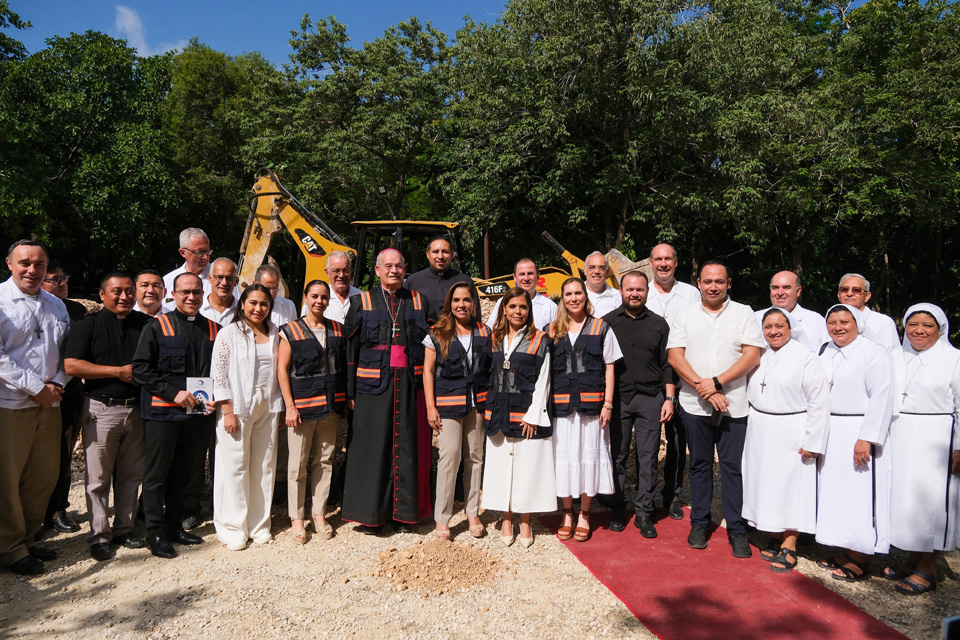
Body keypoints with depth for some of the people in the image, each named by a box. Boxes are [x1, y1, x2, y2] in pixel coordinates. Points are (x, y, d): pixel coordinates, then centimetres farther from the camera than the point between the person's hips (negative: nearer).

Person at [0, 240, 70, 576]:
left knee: (45, 475, 12)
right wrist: (36, 388, -13)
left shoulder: (56, 305, 13)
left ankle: (27, 538, 28)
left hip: (49, 403, 6)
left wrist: (57, 384, -2)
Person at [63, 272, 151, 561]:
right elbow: (71, 365, -10)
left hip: (137, 409, 3)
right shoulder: (88, 325, -1)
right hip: (101, 409, -3)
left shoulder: (146, 324, 9)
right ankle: (99, 536, 14)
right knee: (98, 477, 3)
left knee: (131, 474, 11)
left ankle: (124, 528, 24)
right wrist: (119, 371, -13)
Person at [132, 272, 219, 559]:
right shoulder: (157, 326, -2)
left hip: (199, 413, 4)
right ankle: (156, 533, 17)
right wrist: (174, 392, -16)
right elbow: (141, 369, -7)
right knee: (156, 475, 4)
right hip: (163, 412, -3)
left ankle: (175, 526, 28)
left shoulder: (214, 329, 9)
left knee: (184, 474, 14)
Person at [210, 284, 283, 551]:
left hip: (267, 406, 4)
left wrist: (278, 407, 11)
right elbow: (218, 373, -7)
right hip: (237, 406, -4)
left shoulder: (274, 333, 10)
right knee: (235, 466, 0)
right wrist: (228, 411, -12)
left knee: (264, 465, 7)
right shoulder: (229, 333, -3)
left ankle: (259, 525, 20)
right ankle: (233, 529, 14)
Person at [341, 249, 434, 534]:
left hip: (409, 384, 2)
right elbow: (349, 348, 3)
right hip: (373, 384, -1)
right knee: (372, 446, 2)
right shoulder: (362, 302, 6)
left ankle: (403, 513, 17)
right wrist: (350, 391, -4)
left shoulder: (419, 302, 10)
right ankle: (370, 513, 16)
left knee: (406, 446, 5)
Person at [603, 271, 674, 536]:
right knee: (617, 456, 5)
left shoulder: (658, 324, 9)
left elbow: (667, 364, 8)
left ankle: (644, 513, 14)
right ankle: (617, 510, 18)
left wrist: (669, 398, 1)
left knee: (648, 457, 3)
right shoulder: (607, 322, 5)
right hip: (617, 397, -1)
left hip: (650, 398, 1)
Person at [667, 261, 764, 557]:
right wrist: (703, 388, -11)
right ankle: (699, 523, 22)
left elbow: (752, 355, -5)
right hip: (695, 405, 1)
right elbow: (675, 356, -1)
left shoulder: (744, 313, 5)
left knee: (734, 466, 2)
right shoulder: (684, 315, 7)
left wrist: (717, 382, -14)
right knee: (699, 464, 10)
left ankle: (737, 530, 14)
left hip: (734, 406, -1)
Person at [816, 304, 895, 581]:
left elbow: (881, 399, -16)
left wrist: (866, 438, -21)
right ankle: (845, 551, 24)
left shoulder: (873, 353, -10)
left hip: (858, 434, -7)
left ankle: (860, 560, 10)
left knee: (859, 493, -2)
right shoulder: (826, 353, 12)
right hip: (829, 434, 7)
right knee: (834, 491, 12)